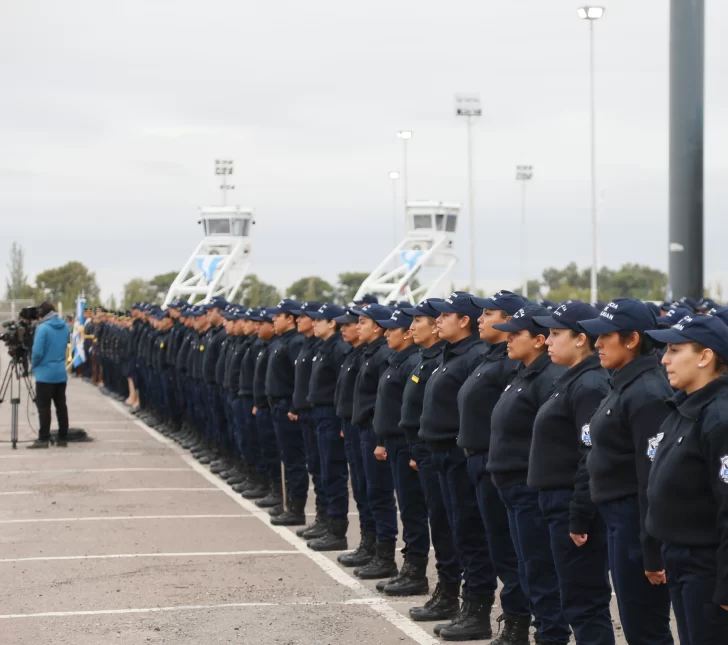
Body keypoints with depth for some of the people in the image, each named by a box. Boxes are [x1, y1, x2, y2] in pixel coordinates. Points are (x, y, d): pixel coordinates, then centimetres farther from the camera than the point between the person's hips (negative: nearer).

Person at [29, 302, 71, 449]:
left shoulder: (43, 328, -16)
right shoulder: (65, 327, 6)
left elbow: (37, 352, -18)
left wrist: (33, 365, -2)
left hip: (45, 374, -6)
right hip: (61, 373, 7)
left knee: (44, 407, -1)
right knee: (61, 406, 9)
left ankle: (43, 439, -1)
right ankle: (63, 438, 11)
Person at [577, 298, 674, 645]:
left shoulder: (647, 393, -18)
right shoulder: (620, 387, 12)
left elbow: (655, 477, -22)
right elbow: (595, 456, 18)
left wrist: (653, 551, -23)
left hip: (637, 519, -10)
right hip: (616, 516, 10)